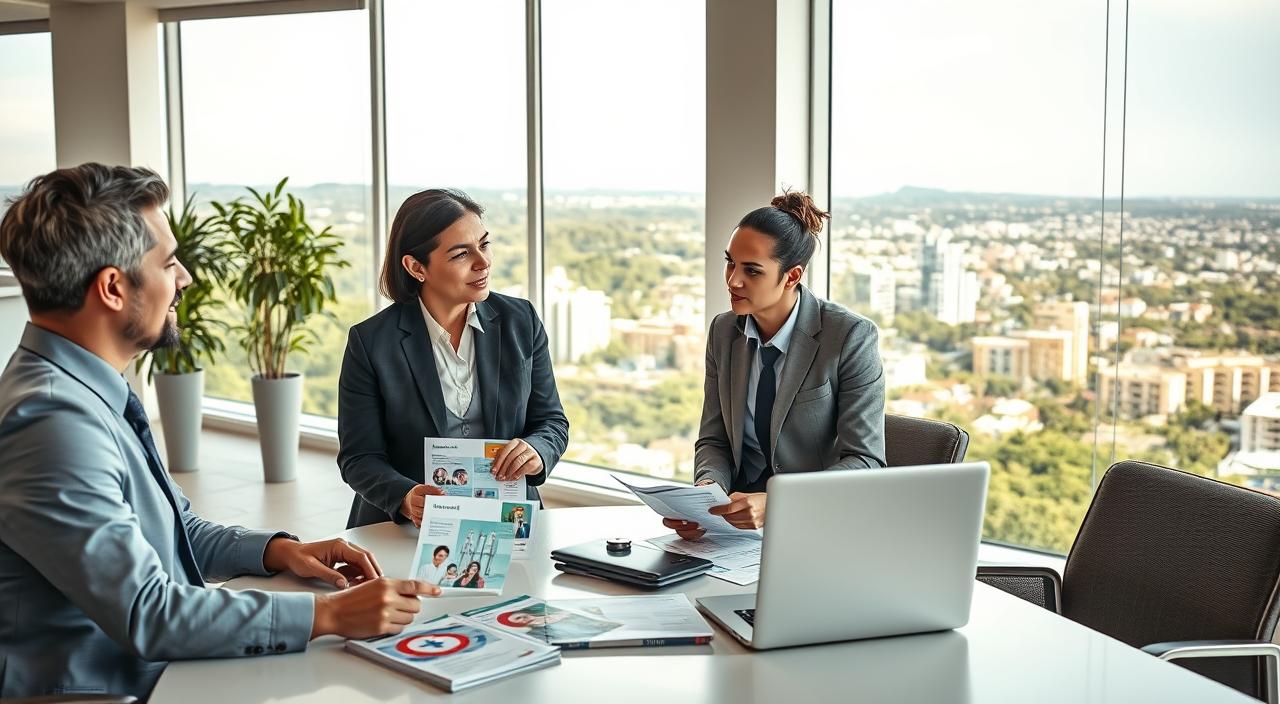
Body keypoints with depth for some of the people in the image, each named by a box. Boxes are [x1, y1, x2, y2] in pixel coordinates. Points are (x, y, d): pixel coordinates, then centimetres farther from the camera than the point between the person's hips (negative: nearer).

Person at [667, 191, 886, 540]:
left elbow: (864, 462, -15)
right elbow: (714, 441, 9)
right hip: (739, 521, 5)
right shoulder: (723, 332, 6)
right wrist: (708, 489, -15)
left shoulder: (852, 337, -11)